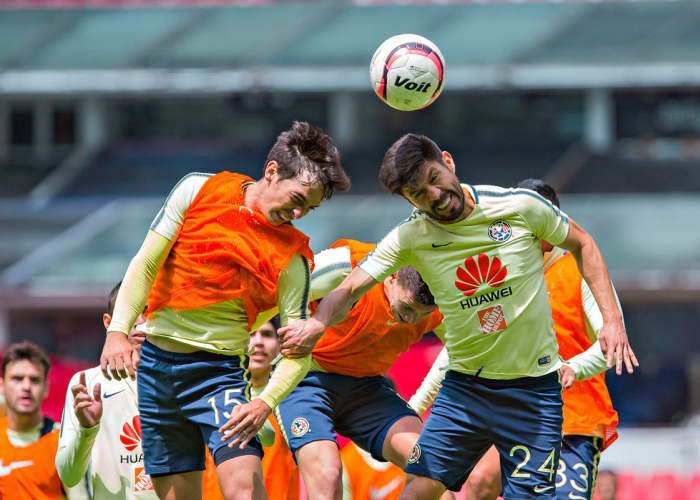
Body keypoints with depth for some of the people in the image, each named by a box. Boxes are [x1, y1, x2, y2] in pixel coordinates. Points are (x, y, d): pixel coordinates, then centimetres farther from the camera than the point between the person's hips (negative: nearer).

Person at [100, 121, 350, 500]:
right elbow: (146, 263, -1)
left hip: (221, 372, -2)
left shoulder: (293, 256, -7)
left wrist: (265, 402, -27)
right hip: (155, 365, 2)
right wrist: (118, 331, -13)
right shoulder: (198, 190, -3)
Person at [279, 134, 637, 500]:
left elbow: (581, 245, 5)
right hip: (463, 385, 2)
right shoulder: (410, 237, -7)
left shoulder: (520, 206, -10)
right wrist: (317, 323, -34)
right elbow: (349, 290, -11)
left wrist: (611, 318, -3)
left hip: (533, 388, -2)